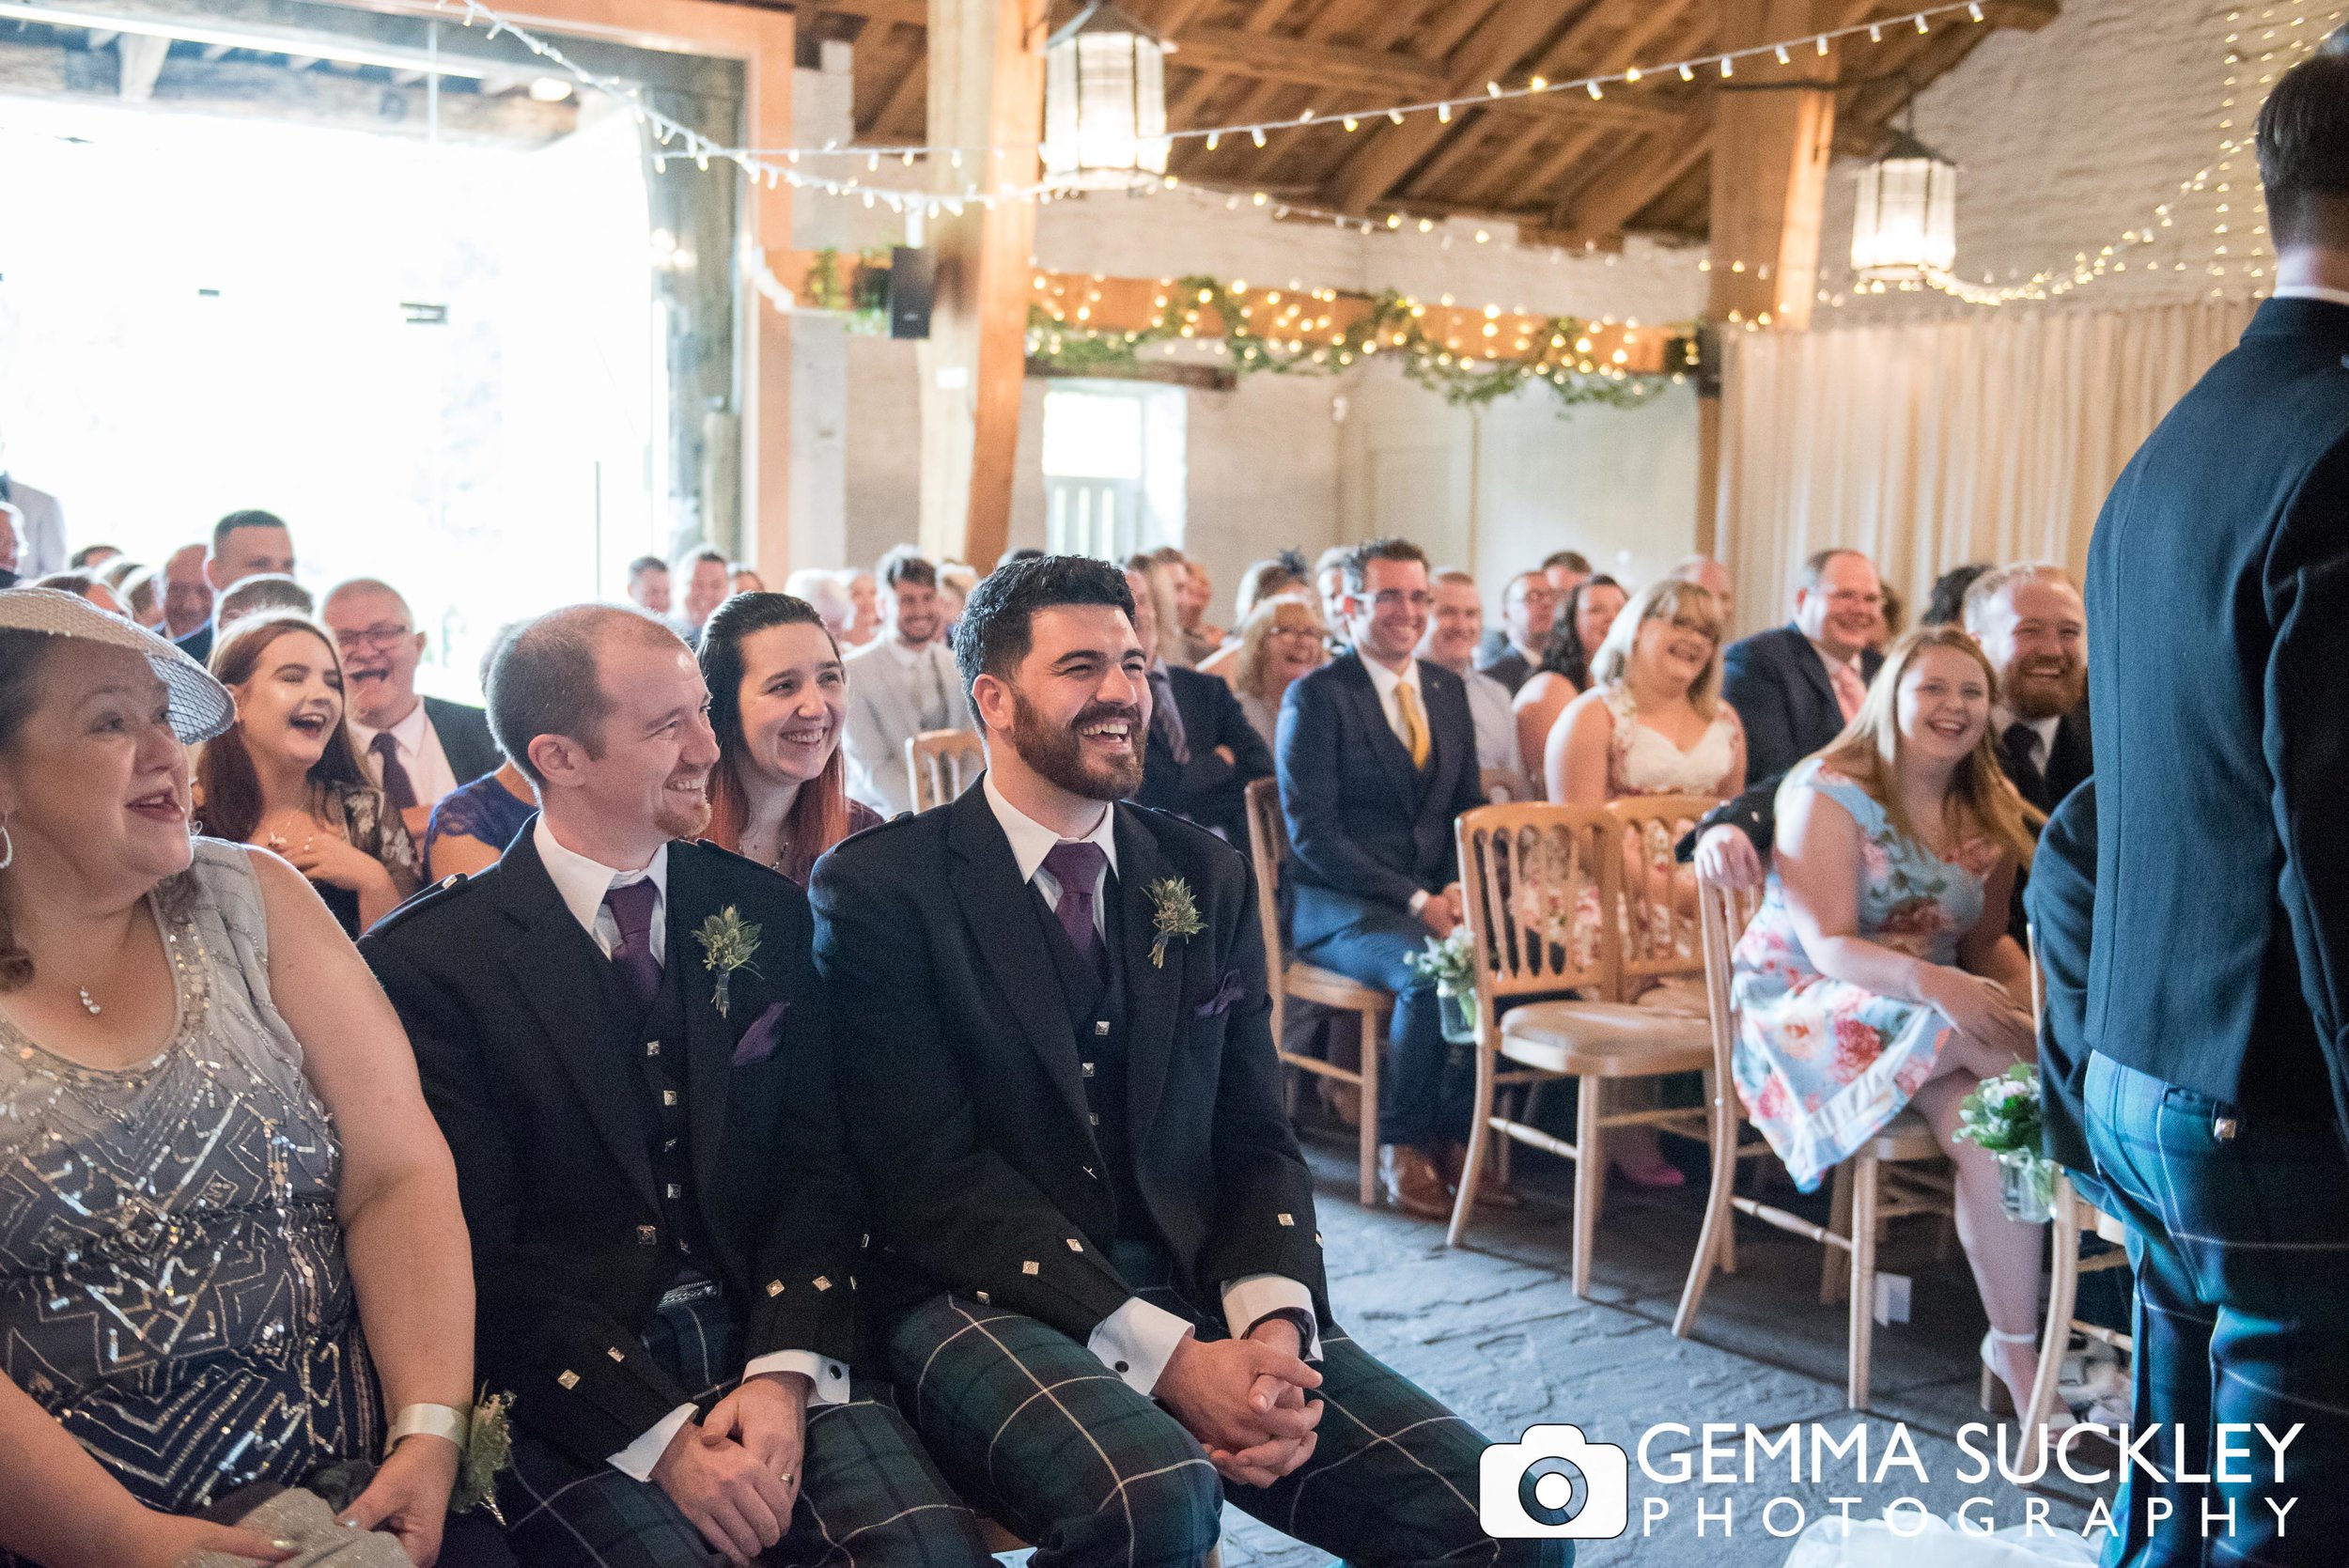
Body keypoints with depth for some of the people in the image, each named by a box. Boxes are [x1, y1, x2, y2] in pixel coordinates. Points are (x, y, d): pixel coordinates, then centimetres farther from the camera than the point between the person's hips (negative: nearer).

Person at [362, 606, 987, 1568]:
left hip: (765, 1342, 3)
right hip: (569, 1386, -2)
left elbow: (817, 1161, 6)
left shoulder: (764, 913, 9)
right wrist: (661, 1437, -16)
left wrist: (782, 1372, -11)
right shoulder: (422, 962, -4)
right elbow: (476, 1252, -7)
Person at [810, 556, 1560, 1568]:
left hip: (1196, 1288, 5)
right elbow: (932, 1176, -11)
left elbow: (1256, 1138, 10)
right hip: (985, 1300, -4)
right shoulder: (879, 890, -4)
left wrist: (1276, 1323, -11)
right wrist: (1162, 1356, -20)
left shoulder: (1208, 880, 12)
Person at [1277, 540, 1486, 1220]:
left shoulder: (1448, 690, 14)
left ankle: (1452, 1136, -7)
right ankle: (1402, 1148, -12)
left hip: (1434, 899, 6)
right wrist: (1414, 900, -19)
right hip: (1338, 907, -6)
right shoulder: (1315, 696, -5)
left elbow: (1470, 808, 17)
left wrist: (1458, 891, -5)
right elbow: (1311, 833, -12)